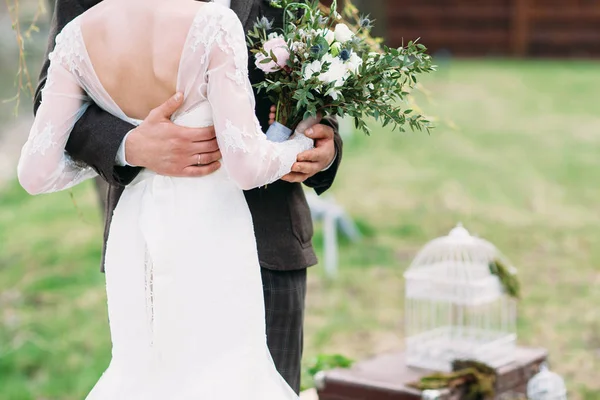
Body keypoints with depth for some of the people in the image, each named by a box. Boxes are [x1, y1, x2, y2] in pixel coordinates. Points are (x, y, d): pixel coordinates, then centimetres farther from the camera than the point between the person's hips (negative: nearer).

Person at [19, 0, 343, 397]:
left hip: (135, 234, 4)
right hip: (209, 230, -4)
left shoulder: (77, 37, -5)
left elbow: (37, 173, -3)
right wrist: (301, 144, 2)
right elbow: (247, 166, -19)